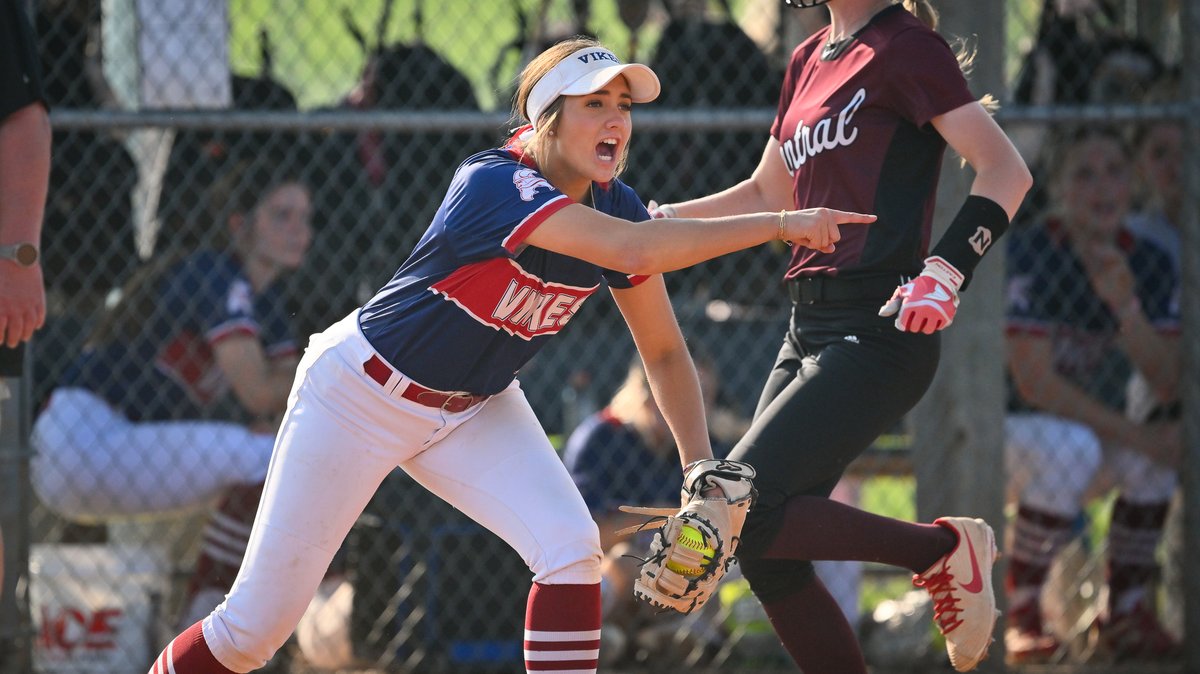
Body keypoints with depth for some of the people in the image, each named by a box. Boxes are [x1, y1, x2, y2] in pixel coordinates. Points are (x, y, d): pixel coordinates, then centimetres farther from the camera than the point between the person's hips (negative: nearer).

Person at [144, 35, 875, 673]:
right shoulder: (493, 185, -32)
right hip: (362, 394, -6)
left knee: (572, 548, -19)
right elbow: (633, 252, -45)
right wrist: (779, 224, -45)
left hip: (477, 408, 6)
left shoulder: (617, 205, -9)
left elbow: (663, 350, -1)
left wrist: (703, 471, -16)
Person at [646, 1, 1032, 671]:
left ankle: (944, 549, -3)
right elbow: (767, 195, 29)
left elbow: (1007, 171, -15)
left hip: (879, 332, -9)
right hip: (809, 331, 9)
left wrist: (948, 269, -28)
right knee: (768, 559, 3)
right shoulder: (810, 60, 17)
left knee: (744, 513, -19)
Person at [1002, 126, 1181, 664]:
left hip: (1096, 423, 5)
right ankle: (1019, 613, -21)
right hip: (1007, 423, -5)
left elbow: (1167, 386, -8)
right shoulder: (1027, 256, -18)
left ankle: (1125, 611, -8)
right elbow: (1034, 382, -23)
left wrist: (1125, 307, -25)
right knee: (1069, 447, -36)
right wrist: (1135, 434, -26)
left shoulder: (1148, 264, -1)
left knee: (1157, 457, -24)